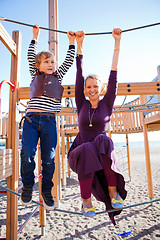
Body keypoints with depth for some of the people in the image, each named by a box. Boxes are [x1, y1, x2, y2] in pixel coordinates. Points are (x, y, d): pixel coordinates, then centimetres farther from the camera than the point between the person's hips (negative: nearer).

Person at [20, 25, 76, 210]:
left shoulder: (57, 77, 21)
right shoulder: (35, 75, 19)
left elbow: (68, 62, 22)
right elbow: (31, 56, 20)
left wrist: (72, 43, 27)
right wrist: (35, 37, 26)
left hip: (49, 121, 1)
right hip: (31, 119, 0)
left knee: (48, 158, -1)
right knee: (27, 154, -12)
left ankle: (46, 191, 17)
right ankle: (27, 186, 13)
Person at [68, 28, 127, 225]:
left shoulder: (107, 104, 3)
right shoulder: (81, 104, 5)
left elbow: (113, 75, -1)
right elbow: (79, 75, -1)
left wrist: (117, 43, -1)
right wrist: (79, 45, -3)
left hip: (103, 153, 0)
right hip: (79, 153, 1)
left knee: (103, 140, -35)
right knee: (87, 149, -36)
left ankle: (113, 192, -24)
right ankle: (86, 201, -19)